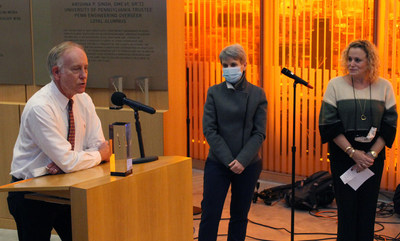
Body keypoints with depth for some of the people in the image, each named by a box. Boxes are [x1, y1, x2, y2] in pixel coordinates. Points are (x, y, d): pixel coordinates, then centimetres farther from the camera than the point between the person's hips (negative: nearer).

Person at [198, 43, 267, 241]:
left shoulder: (257, 94, 2)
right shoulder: (214, 92, 1)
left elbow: (259, 133, -2)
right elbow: (209, 130, -4)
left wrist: (242, 160, -14)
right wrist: (228, 160, -12)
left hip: (247, 165, 1)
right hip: (217, 163, -1)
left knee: (240, 215, 10)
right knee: (210, 214, -2)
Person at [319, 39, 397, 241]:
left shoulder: (384, 87, 2)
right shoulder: (336, 85, -3)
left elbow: (389, 125, 2)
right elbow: (329, 124, -6)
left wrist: (372, 154, -8)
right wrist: (353, 152, -12)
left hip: (373, 156, 2)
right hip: (343, 155, -1)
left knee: (368, 207, 6)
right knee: (346, 206, 1)